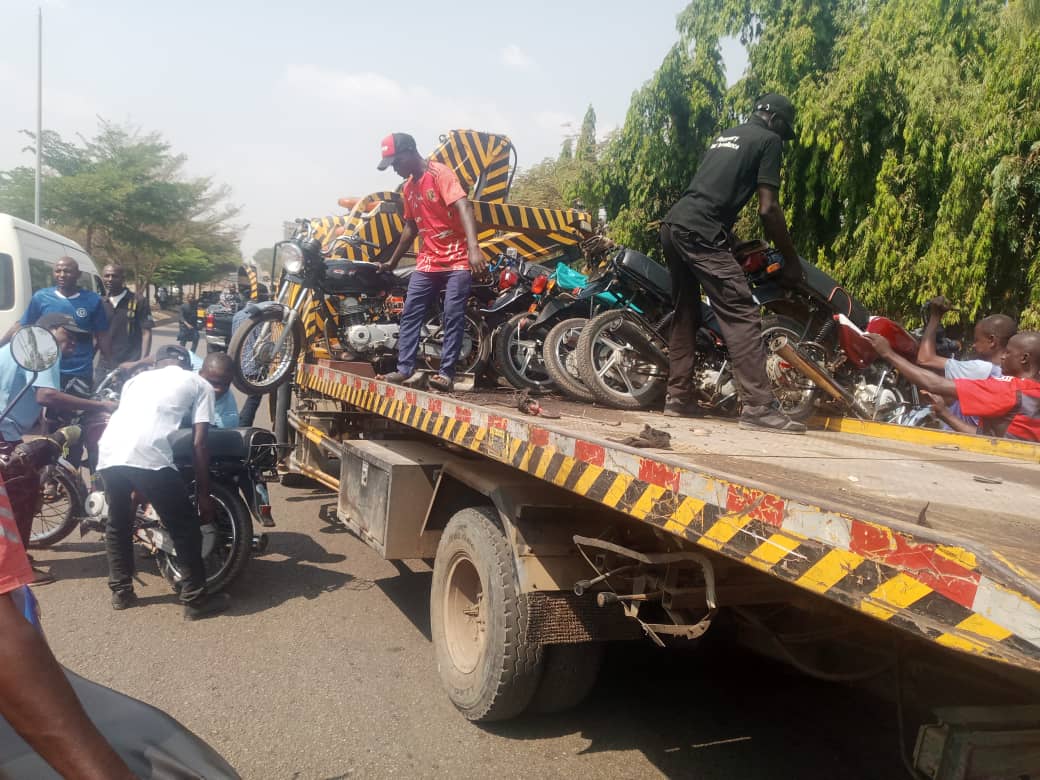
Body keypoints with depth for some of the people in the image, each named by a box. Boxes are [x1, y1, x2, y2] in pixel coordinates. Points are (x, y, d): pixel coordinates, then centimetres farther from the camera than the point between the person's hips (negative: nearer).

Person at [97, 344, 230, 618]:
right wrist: (204, 494, 15)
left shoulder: (138, 378, 34)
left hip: (108, 452, 6)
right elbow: (199, 444, 9)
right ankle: (195, 599, 14)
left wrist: (135, 489, 46)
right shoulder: (199, 384, 20)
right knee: (185, 528, 9)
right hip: (148, 456, -5)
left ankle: (121, 591, 38)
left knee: (118, 523, 28)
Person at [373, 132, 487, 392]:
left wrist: (473, 248, -40)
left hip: (458, 259, -8)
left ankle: (446, 373, -7)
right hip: (427, 261, 8)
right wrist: (393, 261, 29)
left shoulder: (440, 173, -12)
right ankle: (404, 368, 6)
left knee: (453, 317, -9)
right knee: (410, 313, 2)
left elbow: (463, 207, -25)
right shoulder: (408, 188, 14)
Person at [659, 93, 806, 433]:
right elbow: (768, 209, -4)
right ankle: (758, 406, -16)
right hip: (701, 233, -9)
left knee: (686, 314, 15)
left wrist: (729, 237, 39)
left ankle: (678, 396, 18)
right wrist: (791, 259, 3)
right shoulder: (768, 140, 4)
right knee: (742, 315, -11)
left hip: (673, 225, 9)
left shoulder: (726, 136, 28)